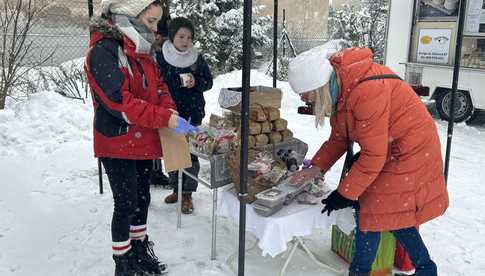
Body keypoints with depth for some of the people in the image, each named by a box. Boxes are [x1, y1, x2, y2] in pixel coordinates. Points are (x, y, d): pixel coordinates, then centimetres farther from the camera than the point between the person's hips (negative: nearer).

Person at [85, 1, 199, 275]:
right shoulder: (104, 50, -18)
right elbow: (119, 102, -26)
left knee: (142, 198, 17)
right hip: (117, 144, -8)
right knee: (126, 204, 2)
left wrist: (170, 110, -8)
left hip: (144, 141, 8)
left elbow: (158, 86, 13)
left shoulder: (143, 49, 8)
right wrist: (167, 119, -27)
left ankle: (141, 252, 35)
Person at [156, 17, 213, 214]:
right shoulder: (160, 57, -5)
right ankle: (176, 188, 28)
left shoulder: (197, 58, -1)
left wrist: (196, 82, -13)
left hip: (193, 112, 0)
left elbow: (209, 81, 6)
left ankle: (187, 194, 10)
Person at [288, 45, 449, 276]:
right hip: (386, 149, 8)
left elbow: (373, 155, -28)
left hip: (409, 151, -8)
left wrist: (344, 194, -20)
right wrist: (316, 167, -7)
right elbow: (339, 137, 3)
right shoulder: (337, 83, -6)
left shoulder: (367, 92, -34)